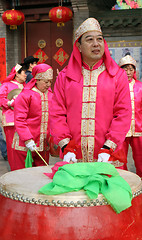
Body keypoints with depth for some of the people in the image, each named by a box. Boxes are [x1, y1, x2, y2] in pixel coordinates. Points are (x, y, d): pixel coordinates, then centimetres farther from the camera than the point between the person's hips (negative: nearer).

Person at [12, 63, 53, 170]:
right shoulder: (25, 95, -6)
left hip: (44, 145, 5)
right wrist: (27, 140, -18)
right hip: (25, 145, -5)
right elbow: (19, 120, -10)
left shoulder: (51, 95, 11)